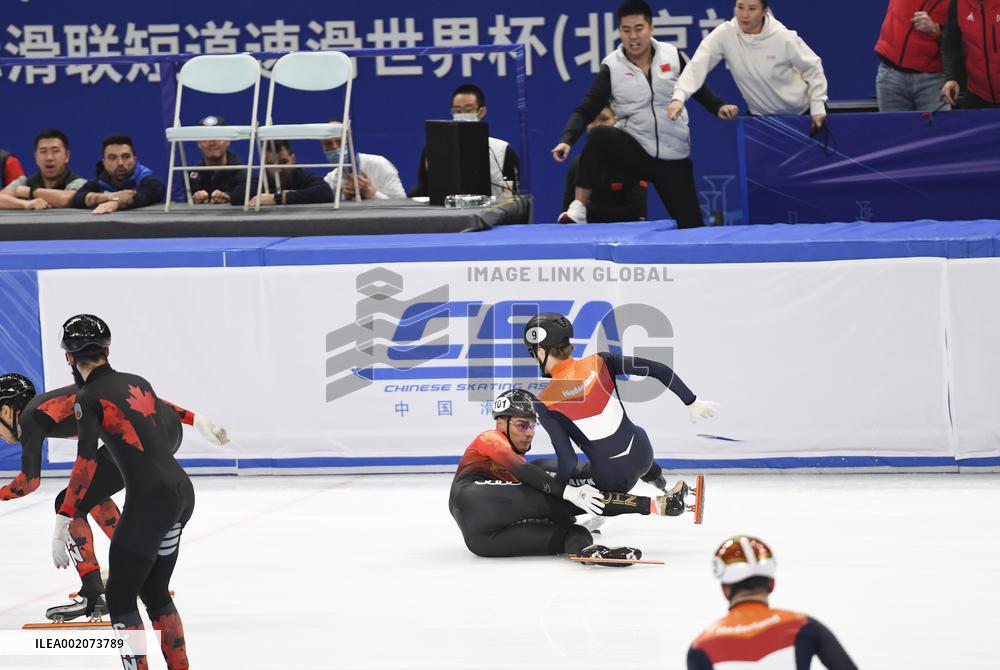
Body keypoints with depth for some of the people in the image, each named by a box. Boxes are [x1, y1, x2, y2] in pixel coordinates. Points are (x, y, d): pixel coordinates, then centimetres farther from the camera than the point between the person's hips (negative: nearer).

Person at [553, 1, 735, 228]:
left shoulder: (672, 56, -1)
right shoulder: (612, 67, -8)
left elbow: (697, 88, 13)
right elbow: (586, 110, -11)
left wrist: (718, 107, -5)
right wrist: (567, 140, -26)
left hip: (673, 158, 2)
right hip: (634, 152, -2)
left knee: (691, 225, -4)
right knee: (600, 135, -33)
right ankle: (578, 210, -27)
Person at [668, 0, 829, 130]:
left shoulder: (783, 37, -23)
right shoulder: (724, 34, -20)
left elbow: (813, 67, -9)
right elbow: (697, 65, -29)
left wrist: (818, 107, -12)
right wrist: (679, 97, -45)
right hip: (760, 116, 2)